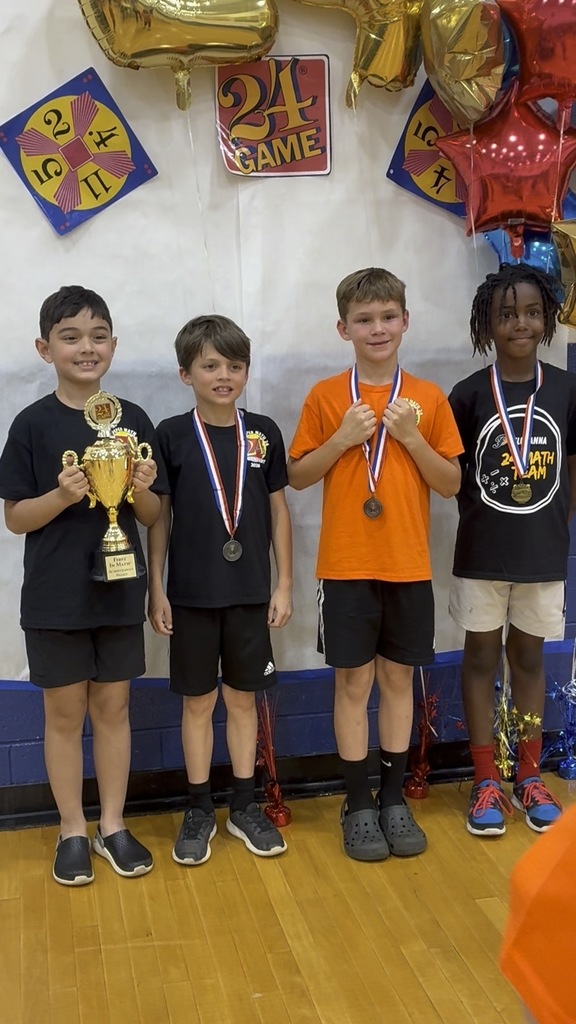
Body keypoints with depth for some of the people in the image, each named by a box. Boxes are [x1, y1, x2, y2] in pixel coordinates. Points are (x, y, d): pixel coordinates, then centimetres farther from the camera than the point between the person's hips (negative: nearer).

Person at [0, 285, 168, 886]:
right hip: (55, 597, -2)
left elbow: (152, 517, 6)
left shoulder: (133, 421, 1)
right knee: (65, 713, 9)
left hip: (120, 591, 3)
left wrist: (141, 489, -16)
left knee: (113, 708, 12)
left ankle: (112, 827, 27)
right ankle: (72, 832, 24)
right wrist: (64, 495, -23)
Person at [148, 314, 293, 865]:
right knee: (198, 700, 9)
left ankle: (244, 806, 25)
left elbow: (278, 511, 5)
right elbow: (159, 516, -1)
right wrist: (156, 589, -4)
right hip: (191, 592, -1)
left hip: (250, 591, 2)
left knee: (243, 697, 12)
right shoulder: (171, 435, -4)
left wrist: (284, 584, 3)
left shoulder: (263, 433, 1)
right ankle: (199, 811, 22)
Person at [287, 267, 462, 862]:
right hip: (346, 566, -1)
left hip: (409, 566, 2)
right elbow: (297, 476, 2)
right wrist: (343, 439, -13)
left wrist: (411, 436, -12)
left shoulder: (428, 399, 2)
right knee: (353, 682, 5)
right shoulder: (326, 397, 0)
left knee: (398, 679, 11)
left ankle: (394, 799, 24)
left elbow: (451, 483, 2)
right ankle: (358, 805, 18)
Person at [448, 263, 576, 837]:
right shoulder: (469, 394, -6)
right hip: (482, 553, -1)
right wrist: (481, 514, -7)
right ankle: (485, 781, 20)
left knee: (529, 657, 14)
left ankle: (529, 776, 28)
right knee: (482, 656, 8)